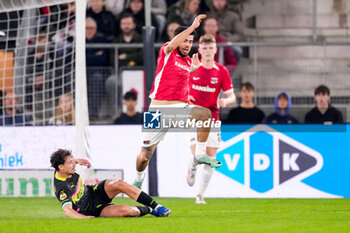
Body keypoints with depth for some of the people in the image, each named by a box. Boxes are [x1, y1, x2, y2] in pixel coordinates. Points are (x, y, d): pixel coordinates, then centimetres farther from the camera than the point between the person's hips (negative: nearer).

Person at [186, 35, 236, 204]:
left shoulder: (221, 71, 0)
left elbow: (232, 96, 3)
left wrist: (226, 101, -19)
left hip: (212, 118, 2)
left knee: (210, 159, -2)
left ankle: (200, 195, 10)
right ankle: (191, 170, 24)